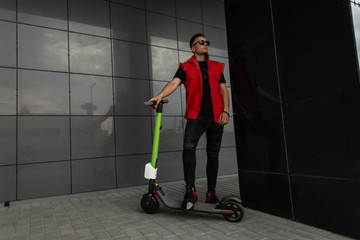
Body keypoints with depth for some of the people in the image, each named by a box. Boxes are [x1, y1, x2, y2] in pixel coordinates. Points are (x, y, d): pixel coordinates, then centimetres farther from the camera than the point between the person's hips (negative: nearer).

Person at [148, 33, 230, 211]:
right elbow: (174, 83, -9)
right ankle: (190, 191, -13)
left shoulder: (217, 67, 18)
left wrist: (225, 111, 0)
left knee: (213, 154, 6)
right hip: (196, 116, -3)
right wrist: (160, 96, -28)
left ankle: (211, 193, 18)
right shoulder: (186, 67, 9)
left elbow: (224, 90, 14)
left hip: (216, 117, 3)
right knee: (188, 147, -24)